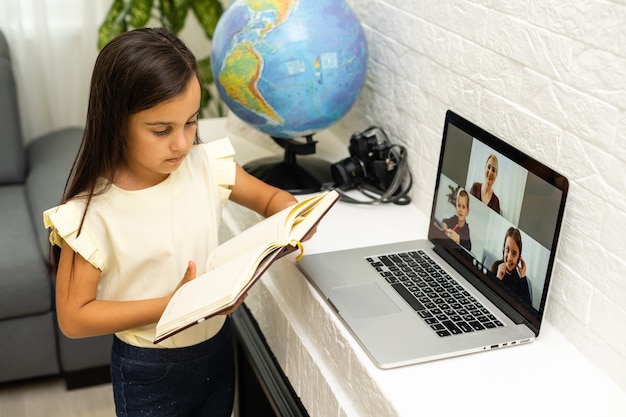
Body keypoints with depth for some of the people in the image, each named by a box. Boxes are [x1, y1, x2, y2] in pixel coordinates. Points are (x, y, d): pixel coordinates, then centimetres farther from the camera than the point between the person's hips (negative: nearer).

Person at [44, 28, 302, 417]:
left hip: (218, 349, 4)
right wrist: (174, 305, -26)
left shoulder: (207, 166, -12)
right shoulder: (92, 213, -23)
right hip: (149, 372, -4)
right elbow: (73, 317, -17)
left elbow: (269, 197, 5)